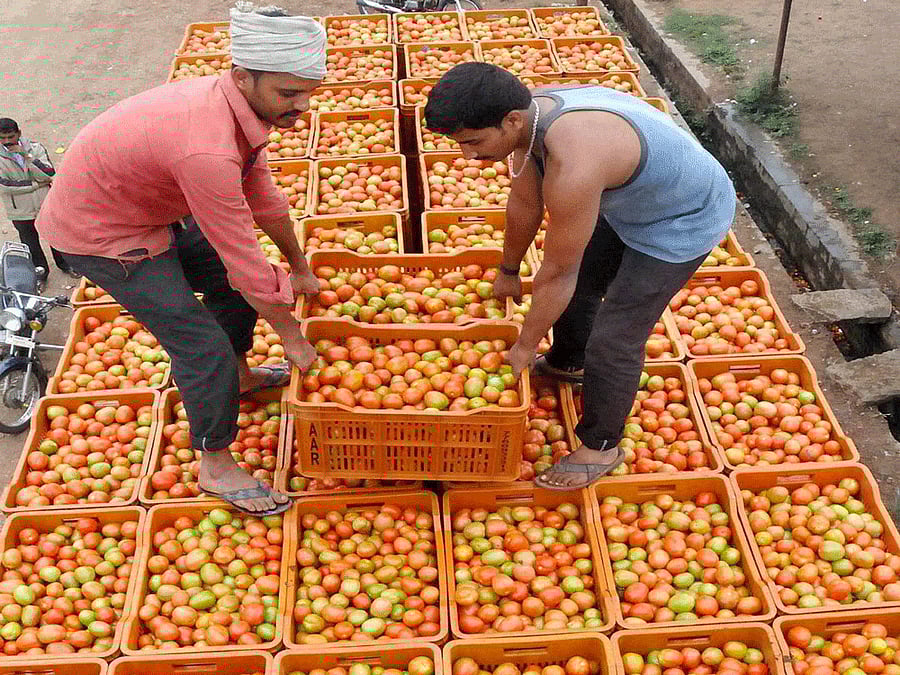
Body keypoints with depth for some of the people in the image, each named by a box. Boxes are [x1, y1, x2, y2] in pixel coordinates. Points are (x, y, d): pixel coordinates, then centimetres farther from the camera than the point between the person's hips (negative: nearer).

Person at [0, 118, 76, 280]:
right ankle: (40, 272, 38)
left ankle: (63, 263, 43)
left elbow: (49, 175, -17)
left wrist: (27, 156, -26)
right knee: (31, 246, 15)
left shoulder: (35, 148, -8)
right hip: (21, 211, -1)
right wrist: (37, 184, -17)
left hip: (45, 204, 1)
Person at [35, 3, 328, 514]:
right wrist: (293, 337, -18)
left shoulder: (239, 104, -10)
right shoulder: (208, 149, -39)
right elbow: (246, 260, -31)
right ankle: (216, 467, 10)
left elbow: (263, 195, 6)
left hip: (151, 210, 9)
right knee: (201, 343, -9)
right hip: (99, 233, -9)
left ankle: (238, 376, 40)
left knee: (230, 283, 15)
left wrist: (300, 269, 16)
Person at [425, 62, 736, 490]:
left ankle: (601, 447, 19)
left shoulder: (572, 166, -42)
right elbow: (524, 205, 3)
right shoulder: (529, 115, -14)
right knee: (579, 282, 22)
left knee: (614, 339, -4)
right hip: (628, 202, 9)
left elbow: (557, 274, -29)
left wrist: (523, 348, -14)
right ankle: (567, 363, 51)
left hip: (683, 222, -9)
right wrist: (508, 272, 18)